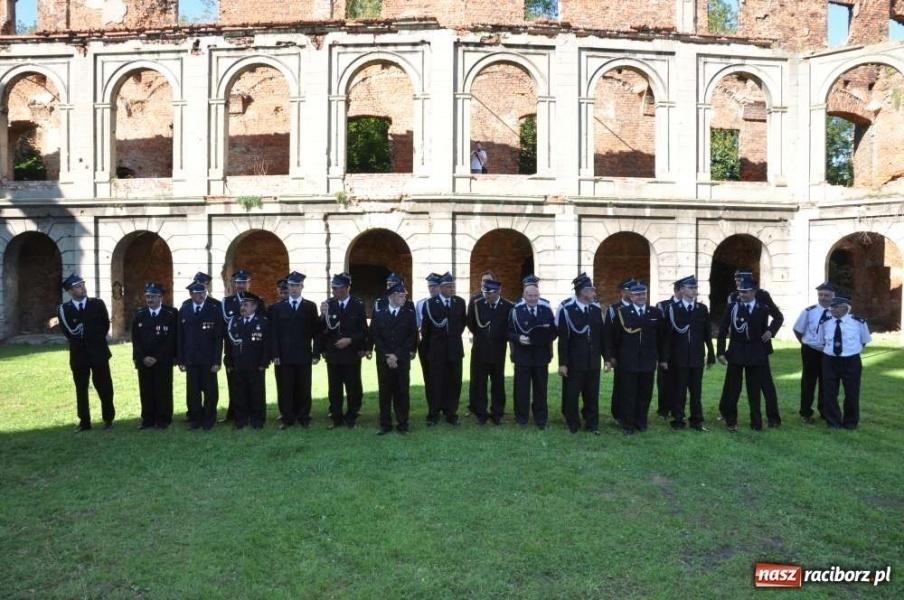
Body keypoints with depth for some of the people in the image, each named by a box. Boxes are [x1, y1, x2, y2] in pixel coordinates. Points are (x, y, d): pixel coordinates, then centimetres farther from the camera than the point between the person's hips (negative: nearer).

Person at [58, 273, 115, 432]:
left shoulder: (98, 304, -2)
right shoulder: (63, 309, -3)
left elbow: (106, 325, 6)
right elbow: (68, 332, 5)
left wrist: (96, 341, 7)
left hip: (98, 353, 0)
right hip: (78, 355, 0)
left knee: (104, 388, 6)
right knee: (81, 390, 8)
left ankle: (108, 419, 19)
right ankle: (84, 422, 19)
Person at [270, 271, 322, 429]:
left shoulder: (310, 306, 5)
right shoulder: (279, 307, 7)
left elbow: (316, 332, 3)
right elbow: (274, 333, 4)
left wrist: (316, 353, -4)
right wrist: (275, 354, -4)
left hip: (304, 355, 0)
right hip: (284, 355, 1)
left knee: (304, 388, 4)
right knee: (285, 389, 3)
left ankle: (304, 418, 16)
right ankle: (287, 419, 13)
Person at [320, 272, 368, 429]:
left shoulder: (358, 305, -3)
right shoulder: (328, 304, 3)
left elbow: (364, 331, -2)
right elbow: (322, 329, -1)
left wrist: (350, 340, -15)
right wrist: (323, 315, -18)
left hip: (351, 354, -2)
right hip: (332, 354, 2)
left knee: (353, 388, 6)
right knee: (334, 389, 8)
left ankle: (351, 418, 21)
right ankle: (336, 418, 20)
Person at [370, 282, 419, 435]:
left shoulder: (409, 313, 2)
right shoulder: (379, 313, 4)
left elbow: (412, 336, -3)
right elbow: (375, 336, 0)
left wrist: (397, 355, -10)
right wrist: (387, 356, -10)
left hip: (403, 359, 0)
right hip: (383, 359, 1)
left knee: (402, 391, 3)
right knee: (385, 391, 5)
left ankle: (402, 423, 15)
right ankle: (385, 424, 14)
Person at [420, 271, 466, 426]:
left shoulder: (460, 302, 3)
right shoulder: (430, 303, -4)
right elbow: (425, 327, 2)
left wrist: (455, 337, 12)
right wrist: (429, 346, 7)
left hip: (455, 349, 2)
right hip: (437, 349, -2)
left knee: (454, 382, 5)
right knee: (436, 383, 3)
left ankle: (451, 413, 16)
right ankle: (433, 415, 12)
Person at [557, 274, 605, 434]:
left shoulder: (597, 310, 6)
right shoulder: (567, 310, -9)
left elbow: (601, 336, 10)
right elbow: (563, 339, -10)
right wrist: (562, 363, -13)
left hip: (593, 362, 4)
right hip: (574, 362, -4)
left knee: (592, 395, 11)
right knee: (571, 395, 7)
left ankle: (592, 424, 24)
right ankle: (573, 424, 22)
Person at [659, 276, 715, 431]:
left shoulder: (702, 309, 6)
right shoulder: (673, 309, -2)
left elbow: (707, 334, 9)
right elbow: (667, 335, -4)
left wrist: (711, 355, 8)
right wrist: (664, 358, -6)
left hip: (697, 357, 2)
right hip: (678, 358, -2)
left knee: (696, 390, 6)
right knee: (679, 390, 3)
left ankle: (696, 421, 16)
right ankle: (678, 420, 13)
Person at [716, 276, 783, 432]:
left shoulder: (763, 307, -1)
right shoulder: (733, 306, -6)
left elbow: (778, 317, 19)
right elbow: (723, 330, -5)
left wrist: (771, 330, 3)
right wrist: (720, 352, -9)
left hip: (756, 353, 1)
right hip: (736, 352, -1)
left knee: (754, 389, 9)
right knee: (732, 388, 2)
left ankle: (756, 422, 20)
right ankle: (730, 420, 17)